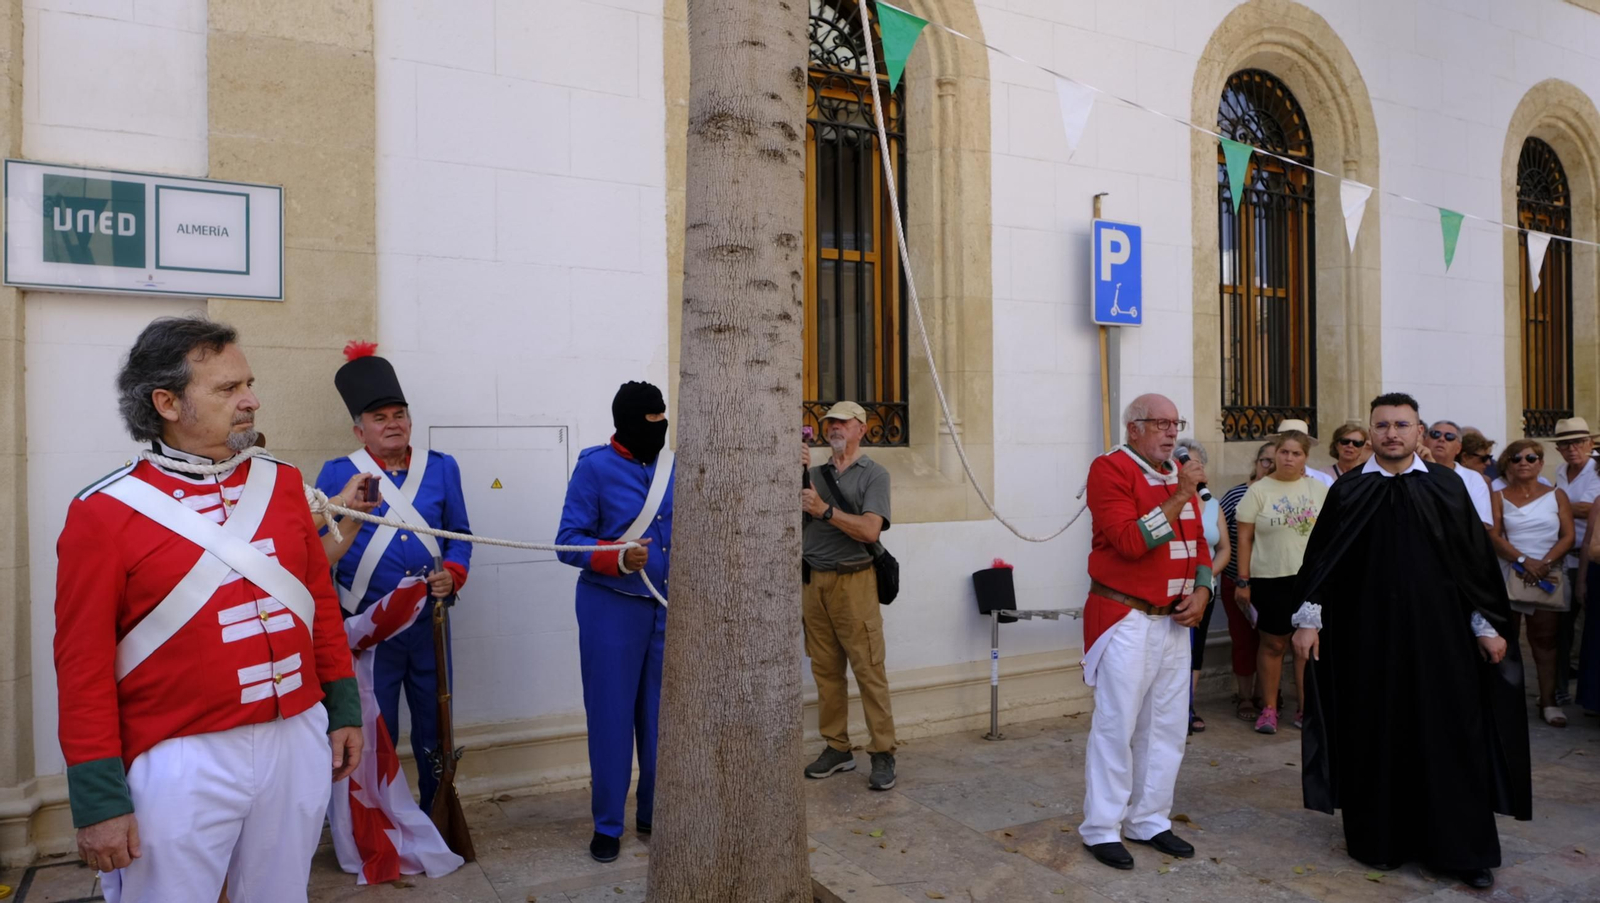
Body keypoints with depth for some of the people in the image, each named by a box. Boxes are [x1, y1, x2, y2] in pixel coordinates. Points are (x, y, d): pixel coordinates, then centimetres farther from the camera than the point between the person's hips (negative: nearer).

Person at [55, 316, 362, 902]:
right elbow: (83, 663, -6)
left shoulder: (282, 483, 5)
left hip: (299, 742, 4)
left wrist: (343, 708, 10)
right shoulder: (103, 514, -7)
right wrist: (98, 796, -6)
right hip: (181, 763, -4)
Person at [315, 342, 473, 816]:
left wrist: (452, 575, -9)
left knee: (434, 732, 13)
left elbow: (460, 535, 10)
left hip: (429, 623, 3)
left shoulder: (441, 467, 4)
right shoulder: (337, 474, -2)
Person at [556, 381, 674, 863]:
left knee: (662, 714, 12)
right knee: (611, 716, 5)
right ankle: (608, 825, 20)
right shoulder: (595, 465, -10)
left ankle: (655, 814, 28)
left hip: (668, 607, 4)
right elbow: (568, 542, -12)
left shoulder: (674, 465, 4)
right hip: (612, 607, -4)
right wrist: (618, 558, -26)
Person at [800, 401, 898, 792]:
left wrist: (825, 510, -15)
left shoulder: (873, 474, 1)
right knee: (826, 671, 6)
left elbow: (870, 529, -11)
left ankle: (882, 754, 1)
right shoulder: (815, 473, 15)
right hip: (813, 581, 5)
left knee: (869, 670, -5)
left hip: (853, 582, -4)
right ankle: (837, 748, 15)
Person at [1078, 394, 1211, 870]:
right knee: (1116, 724, -3)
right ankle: (1101, 828, 9)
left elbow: (1198, 541, 18)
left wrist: (1202, 591, 2)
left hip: (1174, 618, 8)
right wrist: (1178, 498, -21)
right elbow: (1130, 542, -21)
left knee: (1166, 725, 11)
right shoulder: (1110, 469, -11)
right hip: (1125, 617, -7)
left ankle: (1149, 820, 24)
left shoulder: (1179, 474, 13)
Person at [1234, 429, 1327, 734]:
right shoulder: (1259, 491, -2)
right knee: (1274, 644, 5)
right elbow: (1245, 538, -3)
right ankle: (1269, 708, 16)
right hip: (1271, 579, -2)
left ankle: (1304, 708, 18)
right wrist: (1243, 580, -7)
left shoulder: (1318, 490, 6)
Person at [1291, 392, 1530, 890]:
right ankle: (1379, 842, 20)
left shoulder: (1447, 487, 3)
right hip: (1367, 634, 0)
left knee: (1448, 736, 4)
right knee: (1376, 736, 7)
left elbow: (1476, 559, 6)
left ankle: (1464, 849, 17)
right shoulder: (1348, 492, 1)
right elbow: (1320, 559, 2)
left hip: (1438, 632, 0)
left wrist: (1488, 626, 5)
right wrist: (1309, 619, -3)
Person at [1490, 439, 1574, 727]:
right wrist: (1524, 561, -19)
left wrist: (1544, 564, -15)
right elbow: (1494, 538, -4)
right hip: (1508, 576, 0)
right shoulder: (1499, 497, 5)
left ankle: (1548, 701, 3)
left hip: (1548, 577, 1)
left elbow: (1568, 536, 0)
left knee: (1545, 640, 1)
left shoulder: (1556, 495, 8)